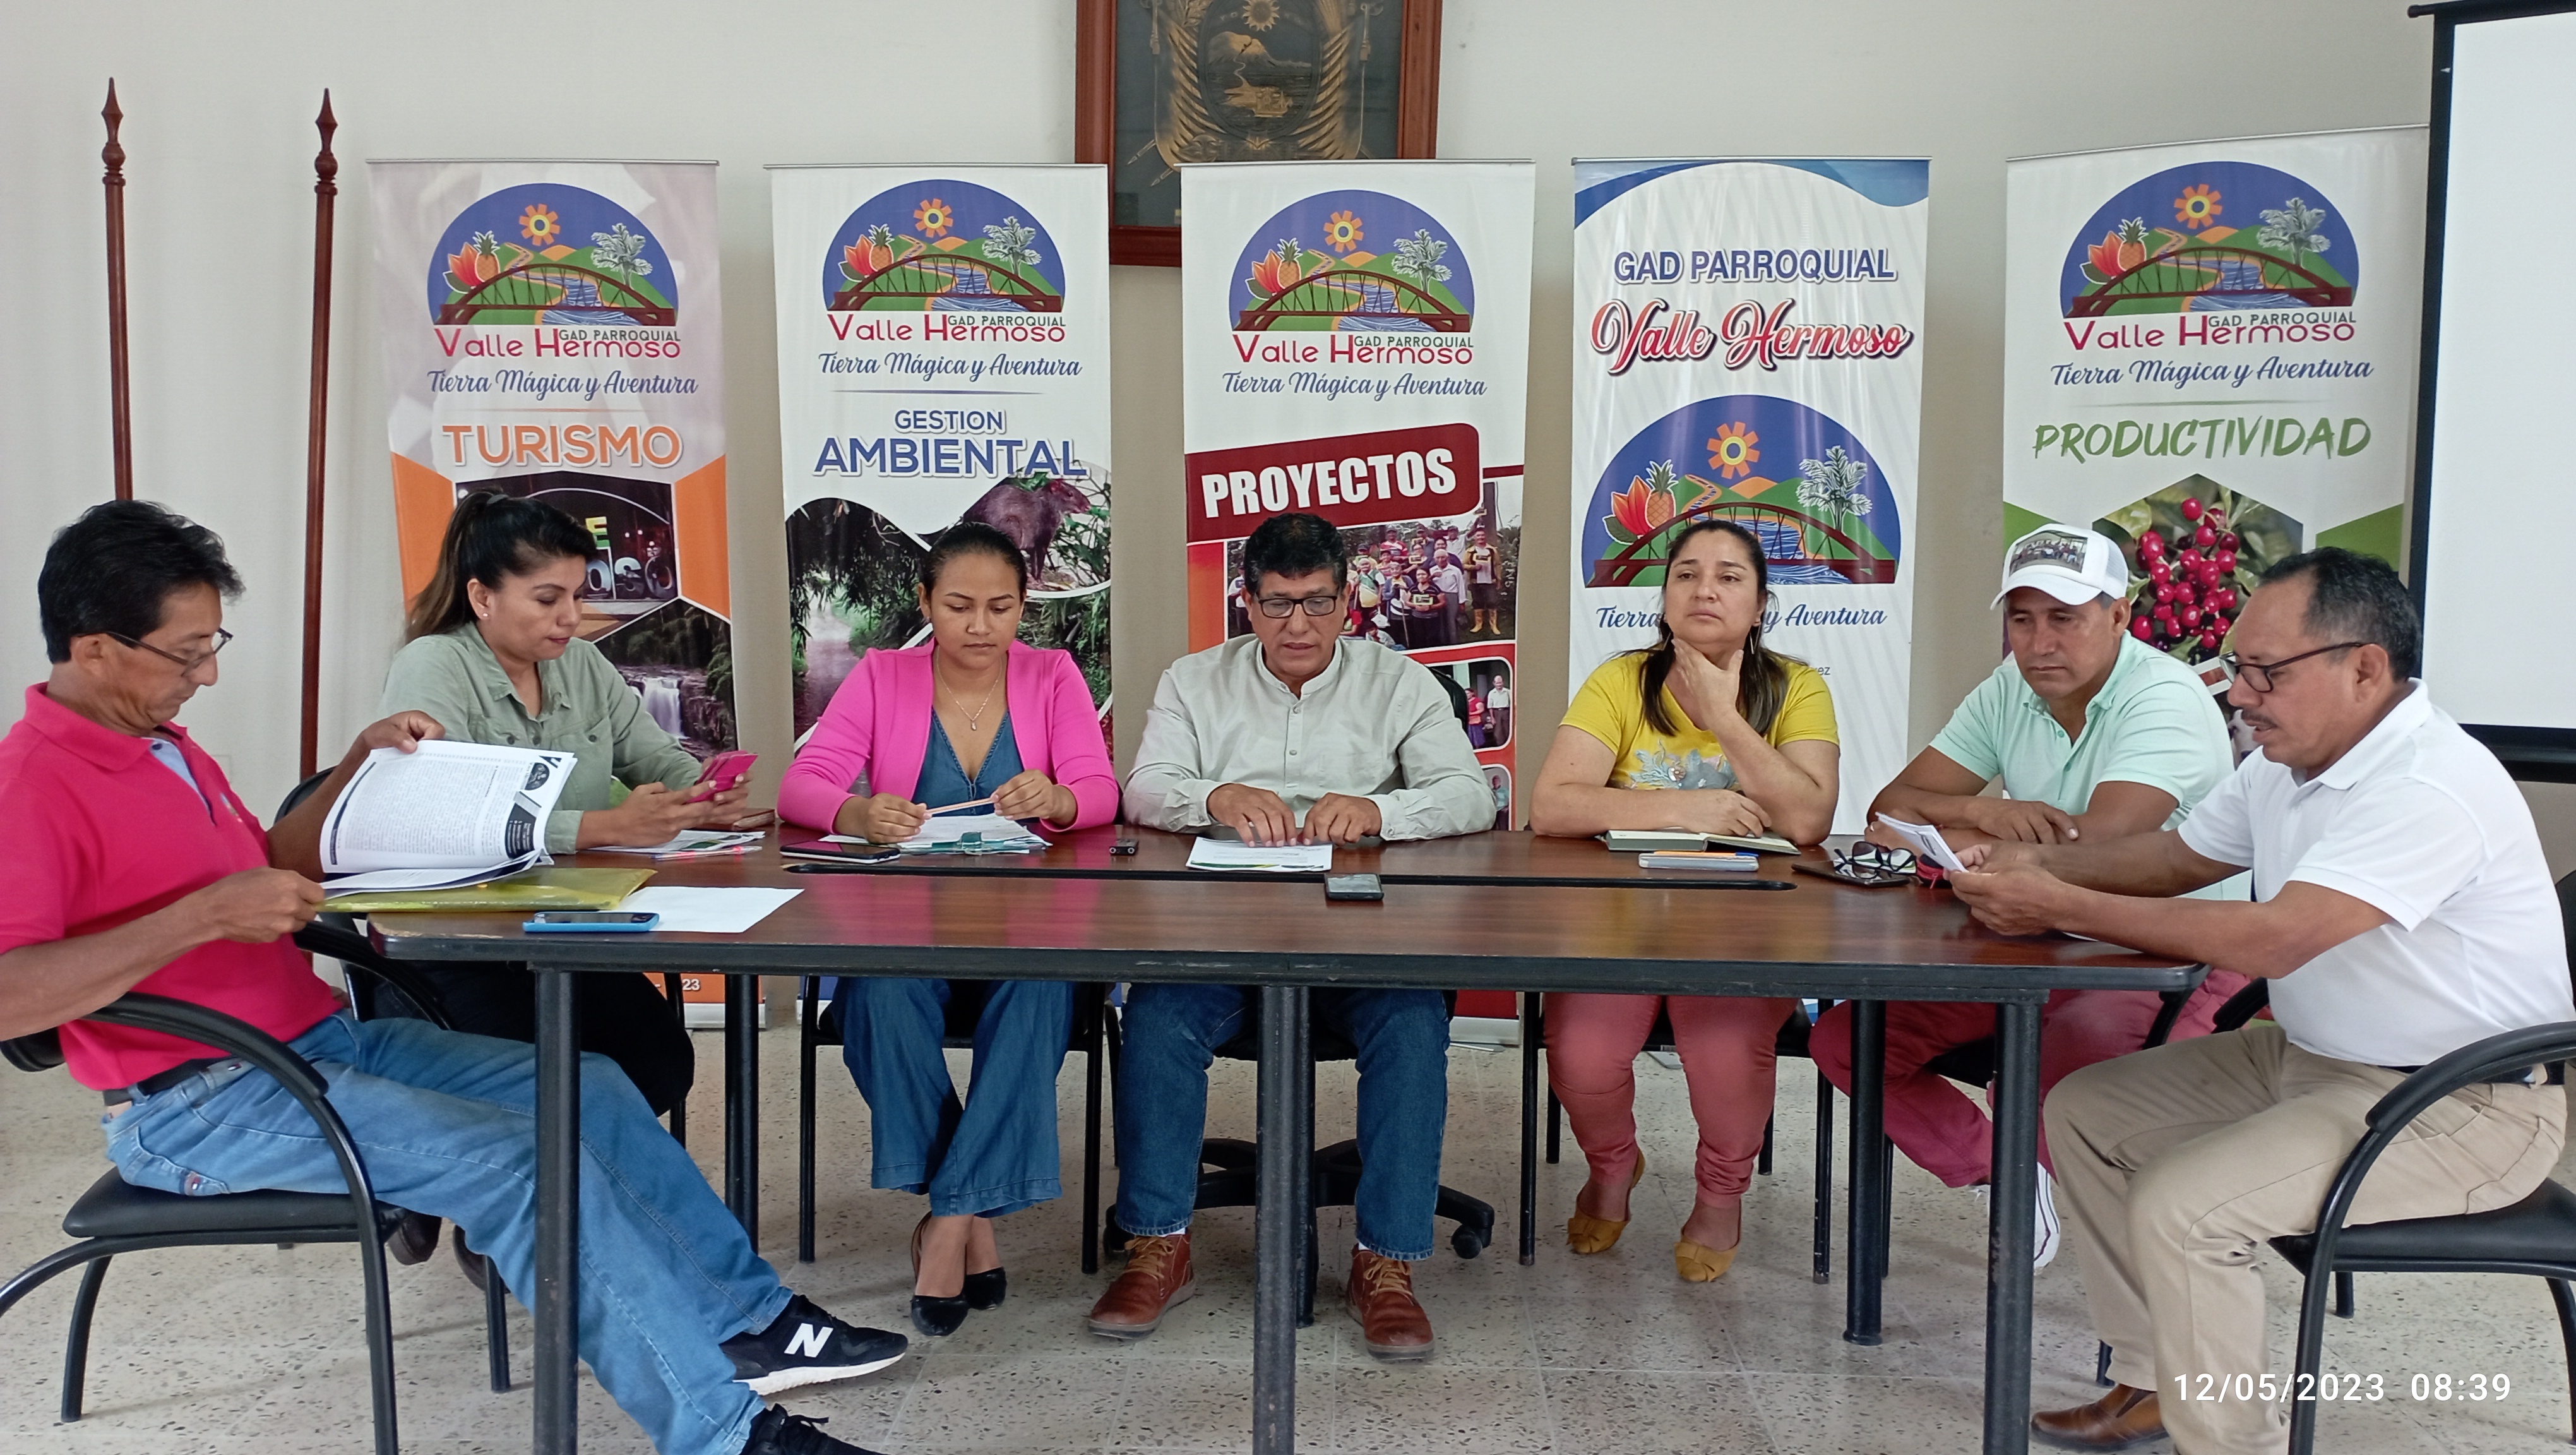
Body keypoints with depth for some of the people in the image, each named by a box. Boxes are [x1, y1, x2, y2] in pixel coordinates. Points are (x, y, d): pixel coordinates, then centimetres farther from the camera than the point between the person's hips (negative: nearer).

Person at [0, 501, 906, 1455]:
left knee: (589, 1089, 4)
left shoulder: (162, 743, 13)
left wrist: (359, 764, 13)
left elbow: (270, 869, 26)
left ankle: (749, 1324, 10)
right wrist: (204, 915, -30)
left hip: (324, 1039, 10)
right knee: (522, 1157, -23)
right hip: (199, 1106, -10)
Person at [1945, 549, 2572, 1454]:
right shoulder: (2285, 764, 4)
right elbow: (2176, 855, 16)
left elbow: (2272, 940, -34)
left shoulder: (2430, 787, -26)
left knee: (2178, 1208, -25)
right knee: (2084, 1112, 7)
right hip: (2310, 1057, 10)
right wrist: (2038, 864, -4)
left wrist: (2064, 908, -29)